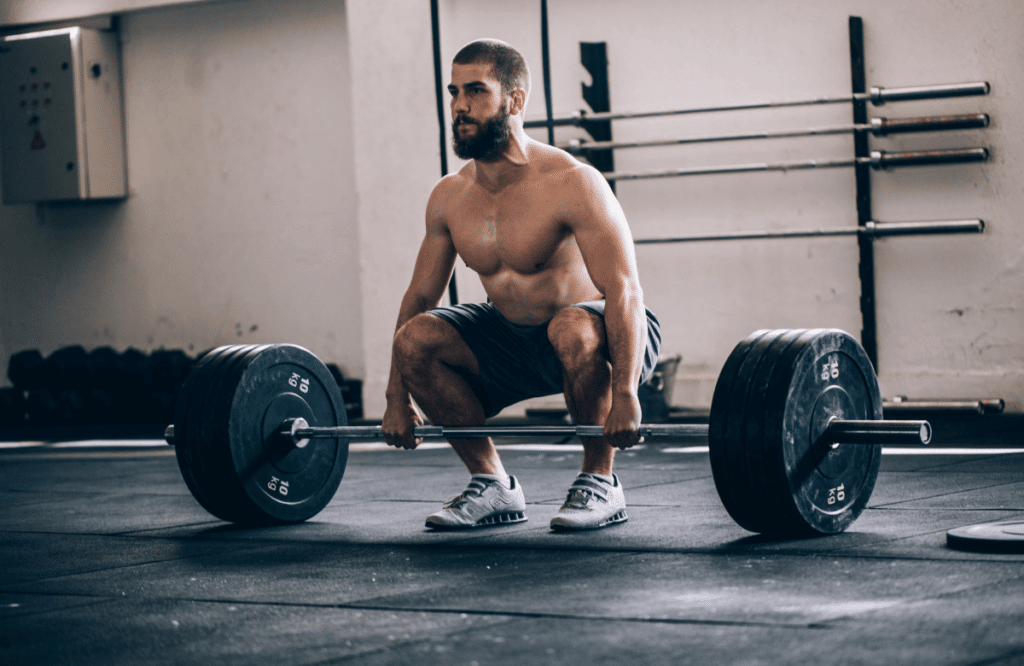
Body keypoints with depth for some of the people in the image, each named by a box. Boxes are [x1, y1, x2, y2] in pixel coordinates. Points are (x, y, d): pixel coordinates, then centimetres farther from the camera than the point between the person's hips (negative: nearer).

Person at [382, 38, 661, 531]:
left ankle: (599, 482, -17)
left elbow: (625, 293, -30)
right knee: (413, 338, -15)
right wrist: (397, 399, 2)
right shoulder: (449, 198, -4)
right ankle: (493, 486, -2)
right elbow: (419, 297, 6)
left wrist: (624, 394, -39)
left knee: (573, 330, -40)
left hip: (600, 339, -6)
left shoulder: (571, 184, -23)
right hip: (512, 339, 6)